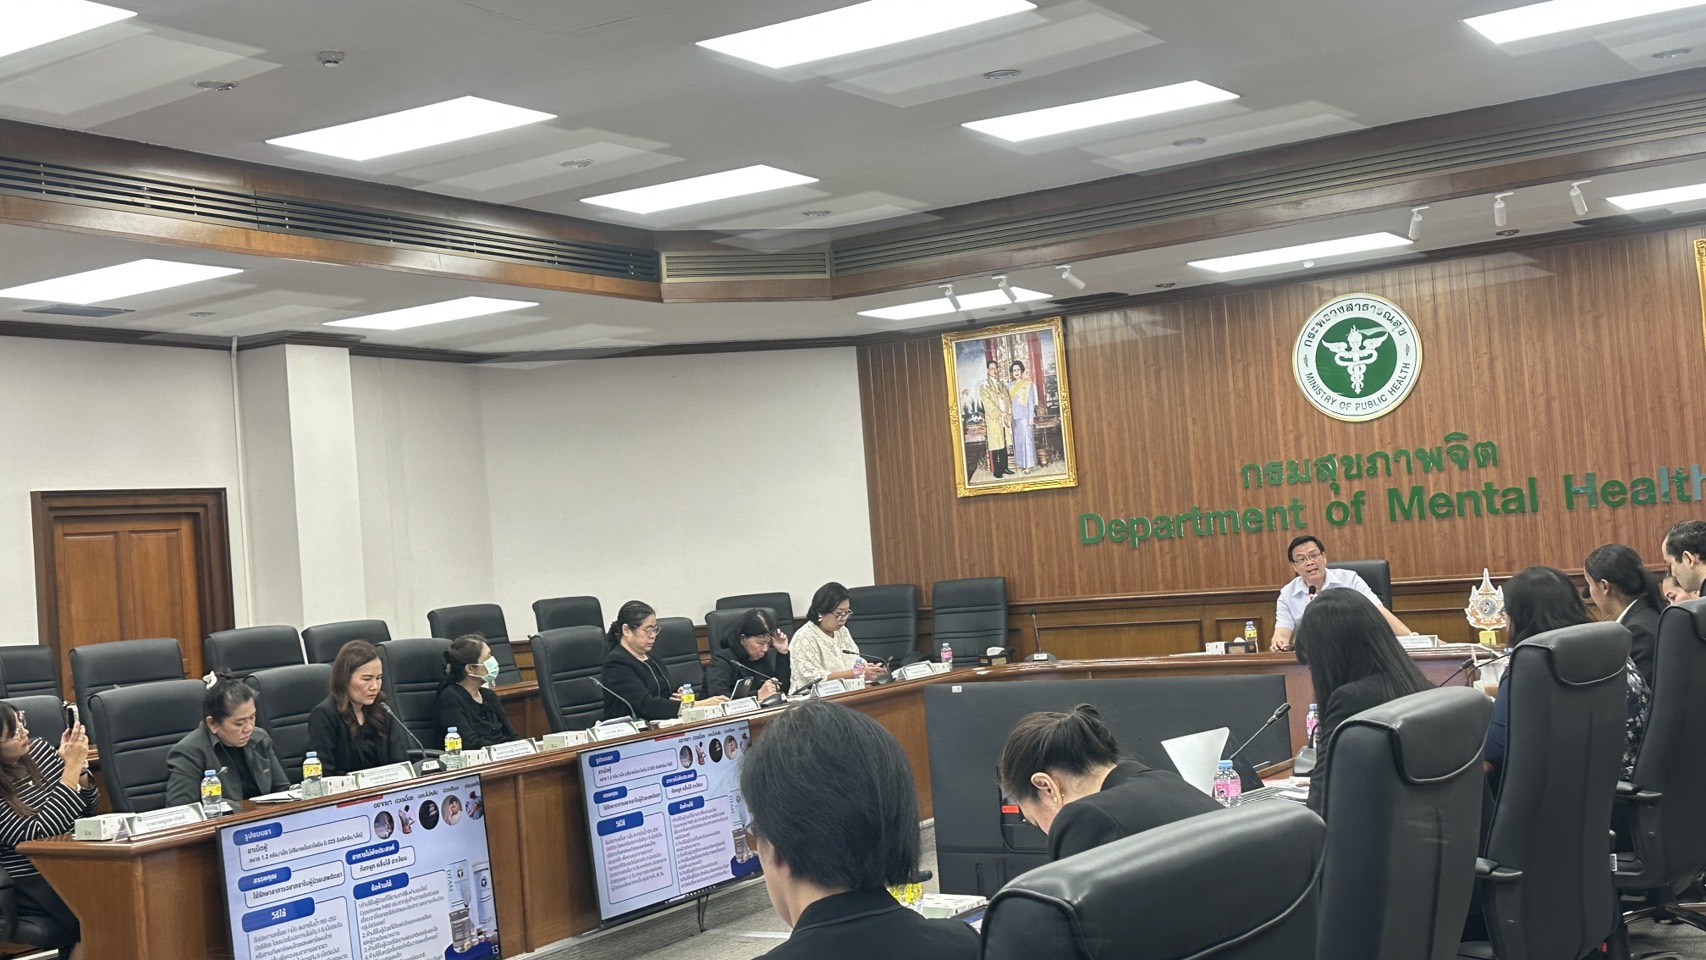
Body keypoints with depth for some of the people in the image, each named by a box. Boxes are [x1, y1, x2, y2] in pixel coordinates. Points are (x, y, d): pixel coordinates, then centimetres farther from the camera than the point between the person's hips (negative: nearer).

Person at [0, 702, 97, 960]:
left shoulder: (38, 749, 5)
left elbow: (88, 808, 13)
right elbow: (36, 834, -20)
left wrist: (78, 766, -6)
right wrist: (71, 769, -19)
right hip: (33, 886, -6)